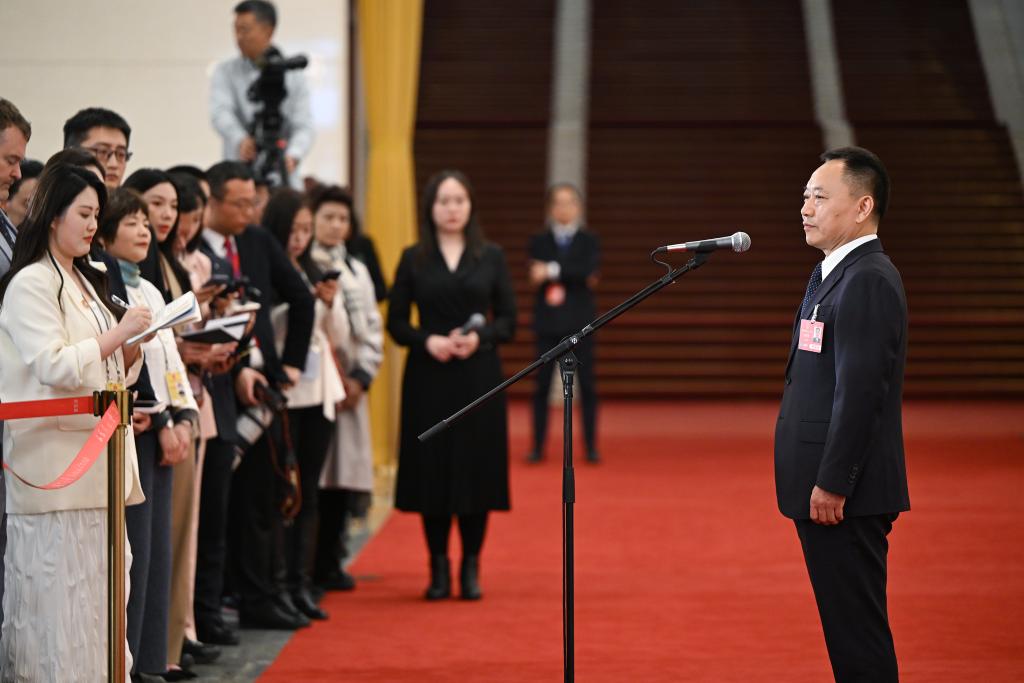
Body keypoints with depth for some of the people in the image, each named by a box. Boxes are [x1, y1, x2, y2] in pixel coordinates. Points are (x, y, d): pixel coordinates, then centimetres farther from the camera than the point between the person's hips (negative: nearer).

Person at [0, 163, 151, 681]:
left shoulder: (85, 282, 19)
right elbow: (53, 366, -17)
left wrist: (133, 347, 4)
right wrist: (118, 334, -14)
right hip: (55, 461, -8)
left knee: (98, 591, 6)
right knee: (61, 590, -8)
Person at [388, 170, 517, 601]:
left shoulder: (491, 257, 6)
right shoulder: (414, 259, 5)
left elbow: (508, 319, 4)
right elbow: (396, 322, 3)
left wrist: (480, 337, -15)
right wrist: (427, 341, -14)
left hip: (478, 377, 0)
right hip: (429, 378, 0)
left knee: (476, 468, -1)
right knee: (433, 469, 0)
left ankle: (471, 566, 9)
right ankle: (438, 566, 10)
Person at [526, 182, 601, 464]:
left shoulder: (589, 240, 6)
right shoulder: (540, 241, 6)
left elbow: (589, 270, -13)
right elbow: (536, 276, -9)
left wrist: (554, 271, -15)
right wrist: (576, 276, -14)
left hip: (579, 323, 0)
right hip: (548, 324, 0)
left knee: (586, 385, 1)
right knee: (541, 385, 0)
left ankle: (591, 447, 7)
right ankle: (538, 446, 6)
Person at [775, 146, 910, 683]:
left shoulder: (867, 282, -16)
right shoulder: (832, 274, 17)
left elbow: (860, 391, -22)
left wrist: (830, 485, -21)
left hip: (845, 495, -10)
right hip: (827, 485, 10)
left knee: (856, 625, -5)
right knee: (848, 624, 14)